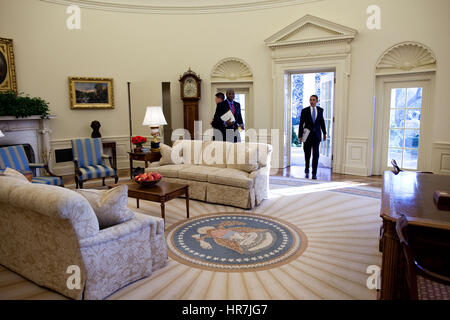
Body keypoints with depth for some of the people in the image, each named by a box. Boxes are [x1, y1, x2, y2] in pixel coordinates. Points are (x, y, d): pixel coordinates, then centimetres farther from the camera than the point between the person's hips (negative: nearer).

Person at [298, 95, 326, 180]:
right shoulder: (305, 111, -3)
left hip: (317, 135, 1)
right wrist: (300, 136, -8)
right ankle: (307, 171, 30)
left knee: (316, 155, -3)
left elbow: (322, 122, 16)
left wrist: (324, 133, 21)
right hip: (307, 135, -1)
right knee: (307, 155, 9)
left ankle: (314, 173, 3)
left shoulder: (320, 110, 5)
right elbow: (301, 124, -4)